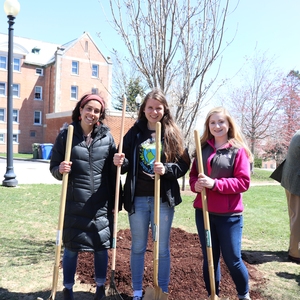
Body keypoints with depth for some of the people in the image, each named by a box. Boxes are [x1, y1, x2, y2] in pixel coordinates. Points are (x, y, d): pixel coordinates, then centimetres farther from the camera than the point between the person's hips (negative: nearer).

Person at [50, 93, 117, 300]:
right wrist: (60, 170, -22)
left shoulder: (107, 137, 1)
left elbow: (113, 171, 6)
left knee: (102, 246, 10)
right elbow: (53, 167, 2)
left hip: (101, 203, 2)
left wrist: (115, 201, 4)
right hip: (74, 202, -1)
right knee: (71, 247, 7)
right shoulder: (66, 135, -3)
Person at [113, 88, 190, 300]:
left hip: (164, 198, -1)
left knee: (162, 248, 10)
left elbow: (184, 165, -3)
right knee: (138, 247, 13)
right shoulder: (134, 133, 3)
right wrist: (120, 162, -18)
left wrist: (166, 169, -21)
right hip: (138, 198, 1)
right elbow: (126, 165, 4)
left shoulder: (173, 134, 0)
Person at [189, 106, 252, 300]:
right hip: (203, 211, 4)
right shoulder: (203, 148, 7)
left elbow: (244, 182, -12)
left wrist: (215, 183, -21)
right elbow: (193, 175, 13)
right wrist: (196, 184, -10)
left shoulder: (238, 150, -6)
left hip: (229, 215, -4)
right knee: (209, 257, 14)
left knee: (232, 259, 6)